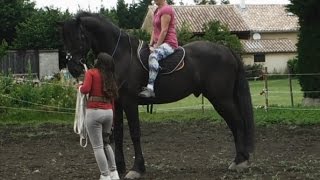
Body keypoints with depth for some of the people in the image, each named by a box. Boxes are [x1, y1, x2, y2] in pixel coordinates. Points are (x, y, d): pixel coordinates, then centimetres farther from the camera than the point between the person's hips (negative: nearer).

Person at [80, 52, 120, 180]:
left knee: (97, 146, 1)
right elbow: (112, 99, 12)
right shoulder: (111, 77, 13)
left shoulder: (91, 73, -4)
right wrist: (112, 118, 16)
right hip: (109, 112, 6)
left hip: (94, 112, -6)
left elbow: (85, 89, -18)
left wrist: (80, 87, 5)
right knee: (106, 143, 23)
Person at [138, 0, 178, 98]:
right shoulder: (157, 11, 20)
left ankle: (150, 88, -48)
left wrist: (156, 46, -16)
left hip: (168, 43, -11)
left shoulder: (166, 9, -10)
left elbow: (164, 31, -16)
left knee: (153, 56, -38)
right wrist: (151, 45, 4)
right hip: (158, 43, 11)